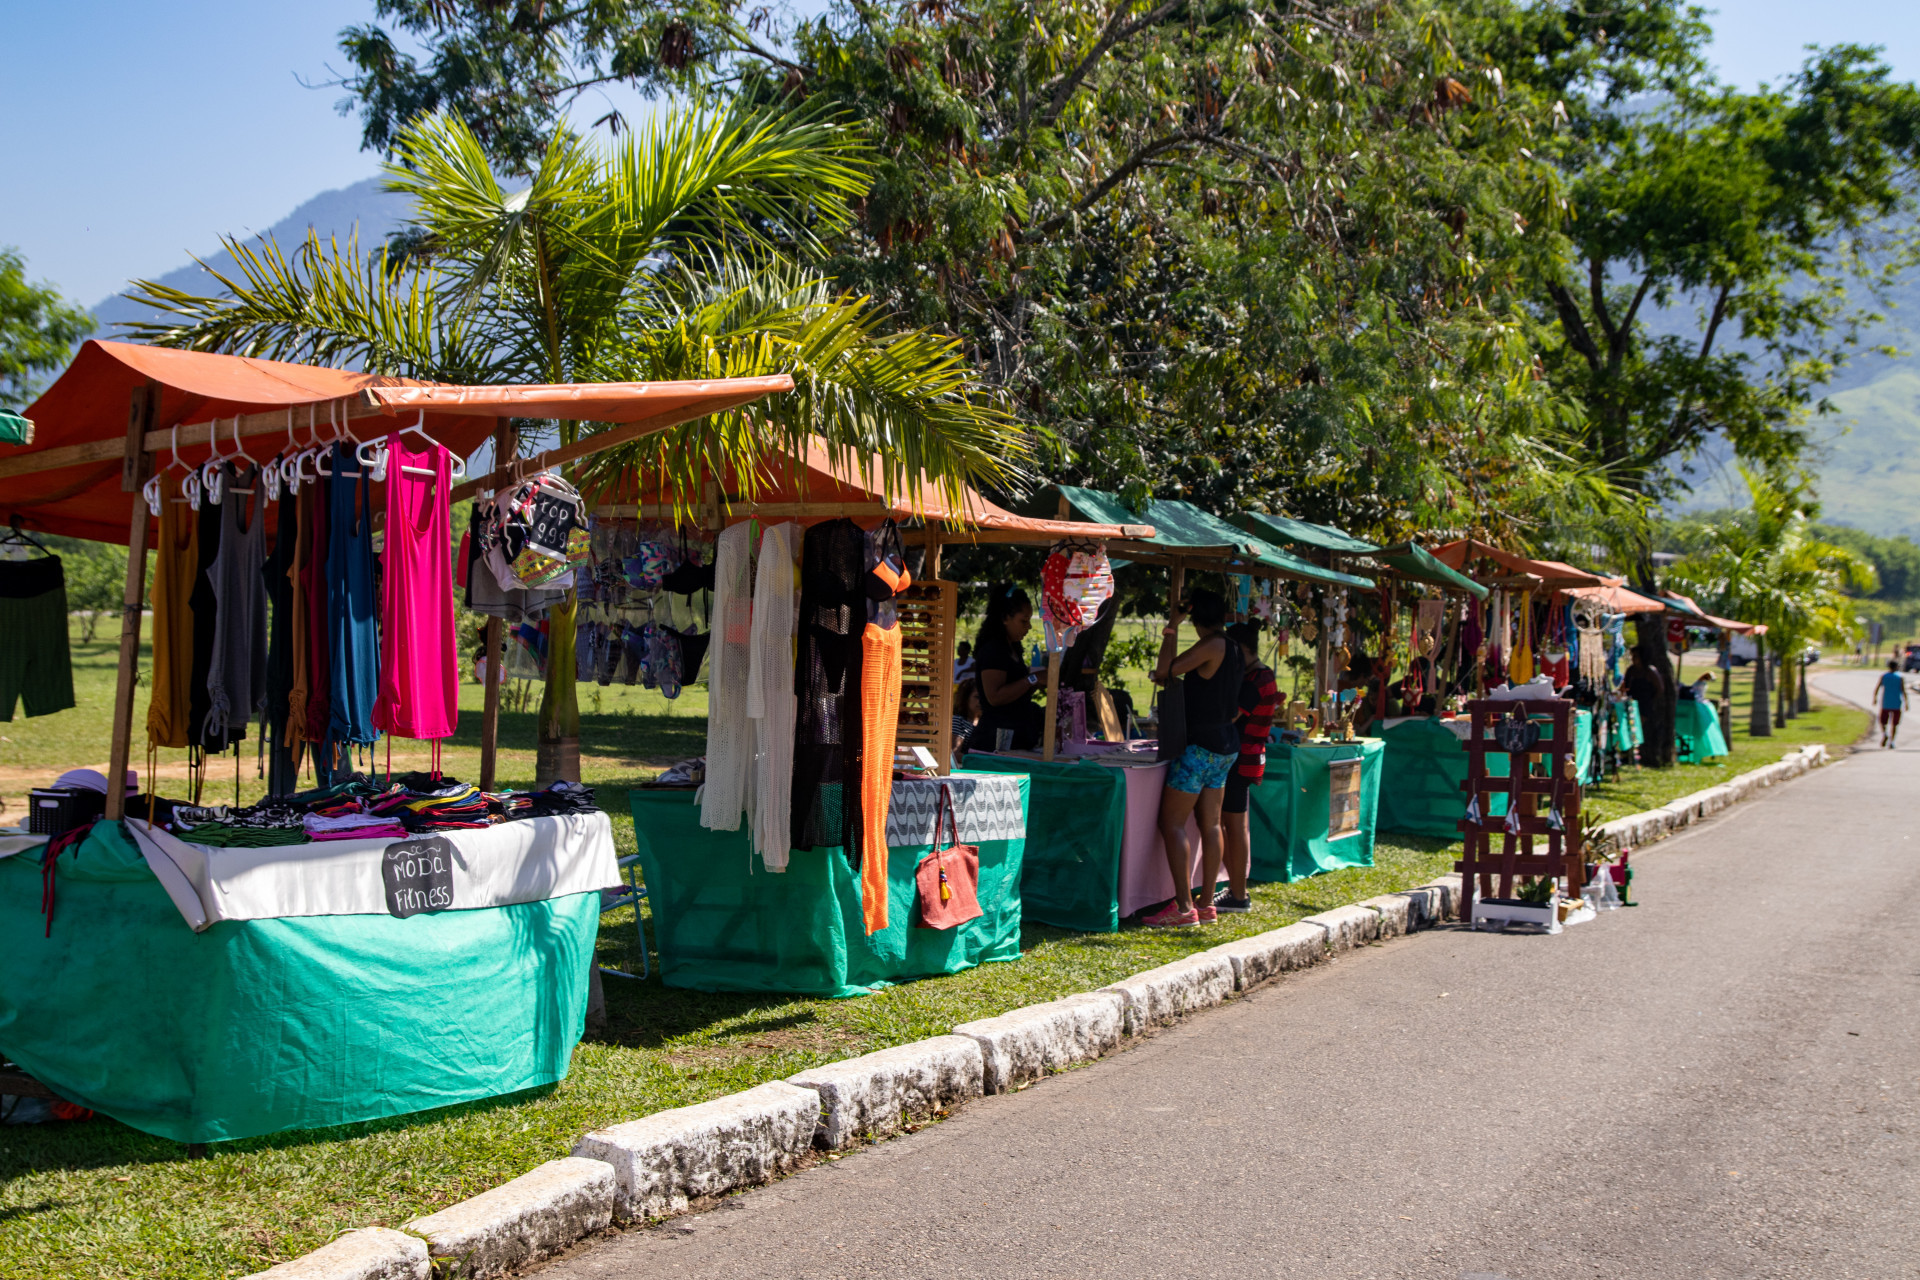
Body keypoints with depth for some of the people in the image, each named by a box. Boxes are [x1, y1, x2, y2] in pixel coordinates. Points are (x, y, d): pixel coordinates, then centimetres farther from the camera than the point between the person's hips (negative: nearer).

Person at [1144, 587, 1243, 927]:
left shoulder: (1213, 646, -15)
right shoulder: (1233, 649, 10)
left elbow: (1164, 671, -16)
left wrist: (1172, 627, -6)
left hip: (1201, 744, -9)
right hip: (1226, 744, 9)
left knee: (1172, 822, -7)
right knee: (1210, 824, 10)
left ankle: (1184, 907, -11)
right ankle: (1207, 905, 13)